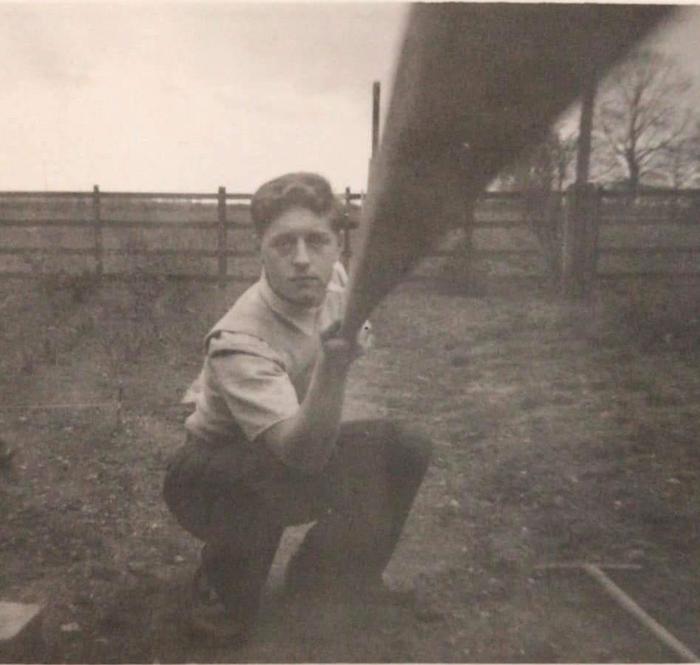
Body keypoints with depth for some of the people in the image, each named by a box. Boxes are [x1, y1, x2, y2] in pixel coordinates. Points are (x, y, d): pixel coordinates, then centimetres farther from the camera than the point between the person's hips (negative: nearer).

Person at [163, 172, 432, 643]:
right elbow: (303, 453, -46)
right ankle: (224, 592, -6)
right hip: (212, 481, -6)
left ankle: (326, 575, 14)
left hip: (301, 449, 7)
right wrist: (333, 368, -61)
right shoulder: (240, 340, -37)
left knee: (406, 451, -7)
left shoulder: (334, 281, -17)